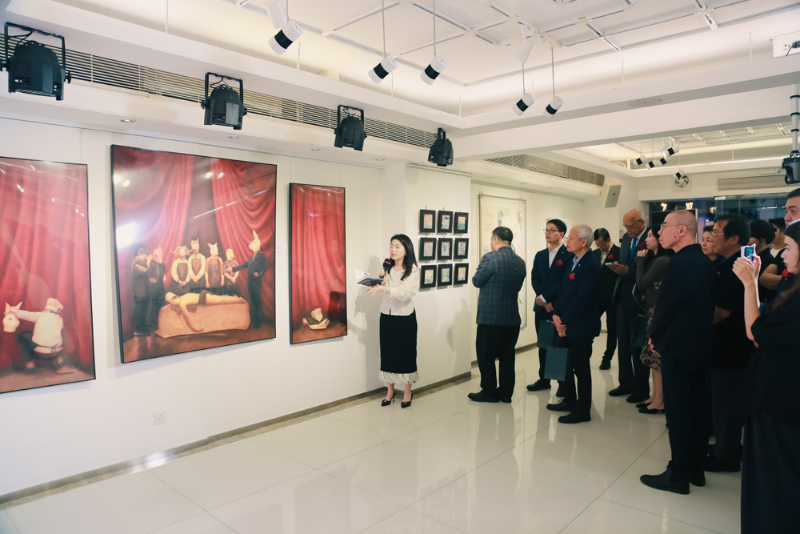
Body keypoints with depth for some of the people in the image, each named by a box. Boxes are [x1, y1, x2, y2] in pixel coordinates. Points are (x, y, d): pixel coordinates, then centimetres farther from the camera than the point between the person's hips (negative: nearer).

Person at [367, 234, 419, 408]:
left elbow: (406, 293, -21)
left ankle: (408, 392, 20)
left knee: (406, 353, 5)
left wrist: (383, 289, -31)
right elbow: (377, 290, 7)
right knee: (387, 352, 8)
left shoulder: (412, 270, -8)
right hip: (386, 316, 3)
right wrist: (379, 279, -12)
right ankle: (390, 391, 23)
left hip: (405, 317, -3)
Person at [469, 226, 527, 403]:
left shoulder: (490, 258, -15)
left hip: (490, 317, -6)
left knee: (486, 356, 8)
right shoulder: (520, 262, 5)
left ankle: (489, 392, 16)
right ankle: (506, 393, 22)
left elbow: (477, 281, -8)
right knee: (507, 356, 14)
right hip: (513, 317, 6)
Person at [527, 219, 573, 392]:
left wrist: (545, 297, -15)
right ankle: (544, 379, 22)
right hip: (542, 307, 5)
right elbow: (535, 279, 5)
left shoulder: (568, 255, -6)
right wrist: (544, 302, -8)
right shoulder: (540, 255, 13)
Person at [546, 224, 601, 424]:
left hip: (581, 327, -8)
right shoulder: (573, 262, 12)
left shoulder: (591, 265, -17)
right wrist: (556, 314, -1)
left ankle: (583, 411, 14)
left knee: (581, 368, 2)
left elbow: (582, 298, -20)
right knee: (566, 365, 17)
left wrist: (565, 321, -15)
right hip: (566, 325, 8)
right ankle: (569, 400, 32)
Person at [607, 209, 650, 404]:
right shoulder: (626, 238, 11)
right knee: (623, 342, 13)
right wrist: (618, 267, -6)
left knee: (638, 344, 3)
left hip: (638, 299, -7)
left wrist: (628, 271, -23)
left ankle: (641, 389, 17)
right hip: (622, 296, 7)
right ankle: (626, 383, 27)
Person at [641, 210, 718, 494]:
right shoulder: (706, 263, 7)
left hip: (678, 347, -9)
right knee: (696, 408, 17)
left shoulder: (681, 263, -21)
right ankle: (695, 468, 30)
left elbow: (665, 306, -18)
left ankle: (678, 475, 13)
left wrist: (656, 337, -1)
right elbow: (707, 305, 11)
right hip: (701, 345, 9)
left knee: (678, 411, 2)